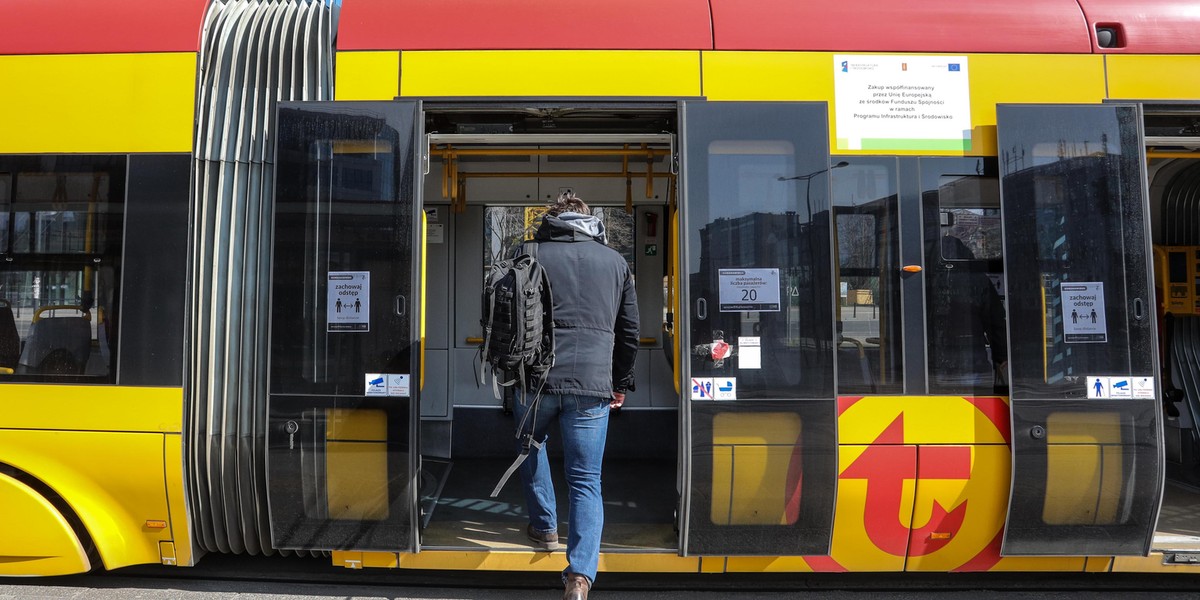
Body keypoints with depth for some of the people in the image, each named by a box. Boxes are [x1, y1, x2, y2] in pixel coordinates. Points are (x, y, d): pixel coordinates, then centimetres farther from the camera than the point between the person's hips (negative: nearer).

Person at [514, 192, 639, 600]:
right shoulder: (616, 262, 13)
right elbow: (629, 331, 14)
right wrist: (621, 383, 24)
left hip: (535, 380, 0)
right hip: (592, 387, 1)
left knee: (532, 448, 29)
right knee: (586, 481, 7)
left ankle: (544, 527, 36)